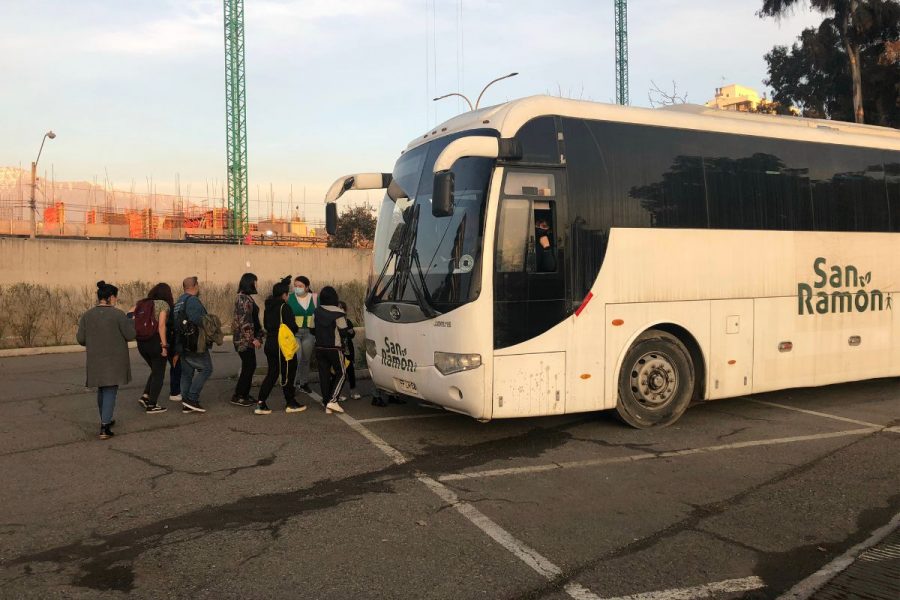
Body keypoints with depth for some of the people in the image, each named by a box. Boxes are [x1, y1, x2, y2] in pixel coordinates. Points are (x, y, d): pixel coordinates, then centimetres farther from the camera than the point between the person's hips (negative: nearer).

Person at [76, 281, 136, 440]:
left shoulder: (87, 315, 0)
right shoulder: (118, 314, -13)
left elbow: (81, 338, 1)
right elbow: (130, 335, -8)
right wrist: (130, 321, 9)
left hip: (95, 360, 4)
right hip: (114, 360, -4)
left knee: (102, 389, 22)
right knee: (110, 391, -1)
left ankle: (105, 420, 34)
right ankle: (104, 428, -9)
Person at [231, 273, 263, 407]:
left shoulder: (245, 297, 15)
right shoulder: (243, 299, -16)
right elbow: (244, 321, -20)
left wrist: (258, 336, 19)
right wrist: (253, 338, -19)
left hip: (246, 340, 10)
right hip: (245, 339, -10)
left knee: (249, 366, 12)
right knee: (248, 367, -5)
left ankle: (244, 394, 19)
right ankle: (237, 396, 1)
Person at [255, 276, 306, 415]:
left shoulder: (269, 307, 8)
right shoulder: (284, 307, -15)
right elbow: (292, 326, -17)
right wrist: (295, 330, 3)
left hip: (270, 344, 7)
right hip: (283, 345, -7)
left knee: (272, 374, 12)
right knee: (288, 374, 6)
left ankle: (261, 404, 4)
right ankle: (291, 403, 16)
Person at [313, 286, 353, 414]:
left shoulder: (317, 312, 4)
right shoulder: (338, 313, -13)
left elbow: (312, 330, 11)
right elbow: (344, 332, -11)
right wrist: (350, 332, 10)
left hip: (319, 348, 5)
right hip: (334, 348, -5)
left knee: (324, 375, 8)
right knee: (341, 373, 6)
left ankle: (327, 404, 8)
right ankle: (332, 400, -9)